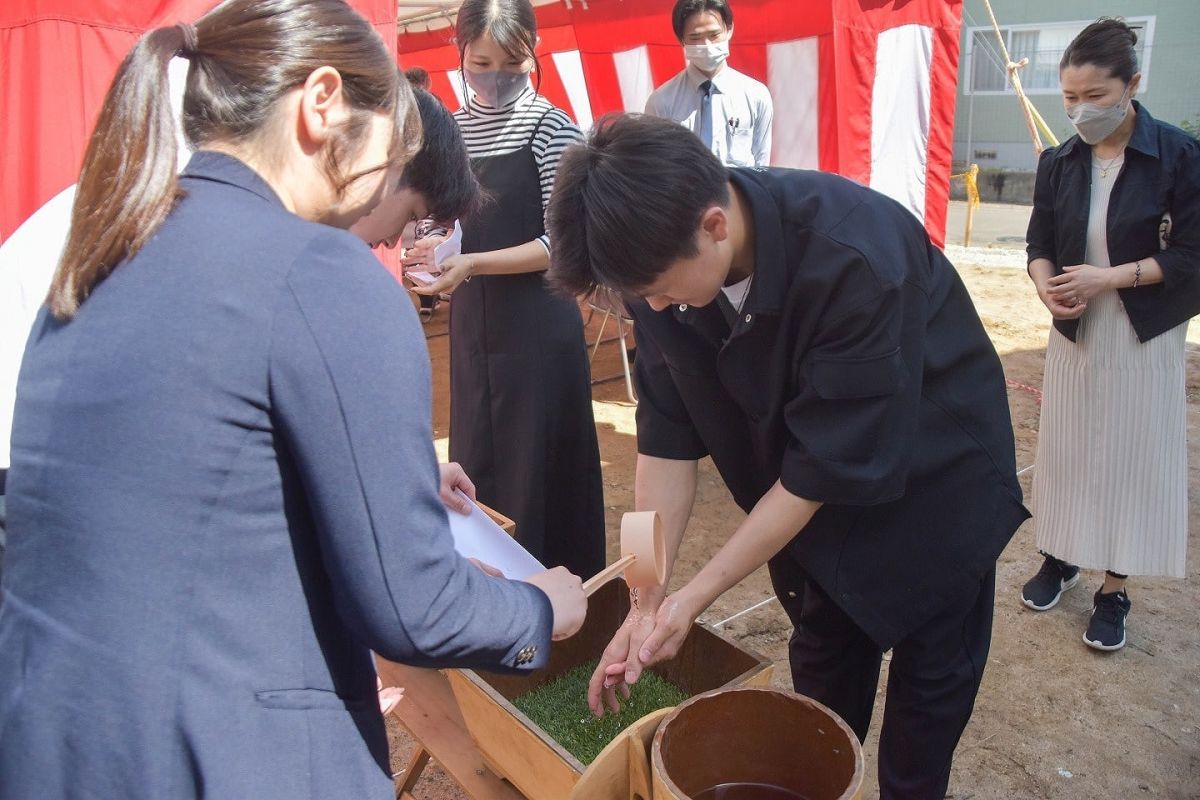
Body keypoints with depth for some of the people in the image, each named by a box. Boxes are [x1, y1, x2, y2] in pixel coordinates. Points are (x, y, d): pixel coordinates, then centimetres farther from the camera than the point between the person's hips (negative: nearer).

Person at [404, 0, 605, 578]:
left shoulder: (550, 126, -8)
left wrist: (474, 263, -21)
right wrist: (435, 246, -4)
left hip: (538, 318, -5)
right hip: (471, 315, 6)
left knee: (539, 457, 2)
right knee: (474, 453, 12)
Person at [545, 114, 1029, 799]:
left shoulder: (855, 259, -38)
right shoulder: (667, 258, -21)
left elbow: (827, 463, -32)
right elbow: (668, 436, -15)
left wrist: (696, 597, -26)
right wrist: (648, 601, -16)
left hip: (932, 473, -4)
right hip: (807, 488, 4)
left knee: (932, 667, 11)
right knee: (823, 654, 15)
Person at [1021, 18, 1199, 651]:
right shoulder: (1058, 162, 0)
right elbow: (1040, 244, 5)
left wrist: (1111, 277, -21)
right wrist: (1046, 286, -16)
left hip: (1144, 336, -3)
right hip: (1074, 332, 3)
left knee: (1131, 456, 4)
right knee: (1066, 449, 11)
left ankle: (1113, 589, 16)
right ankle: (1061, 557, 30)